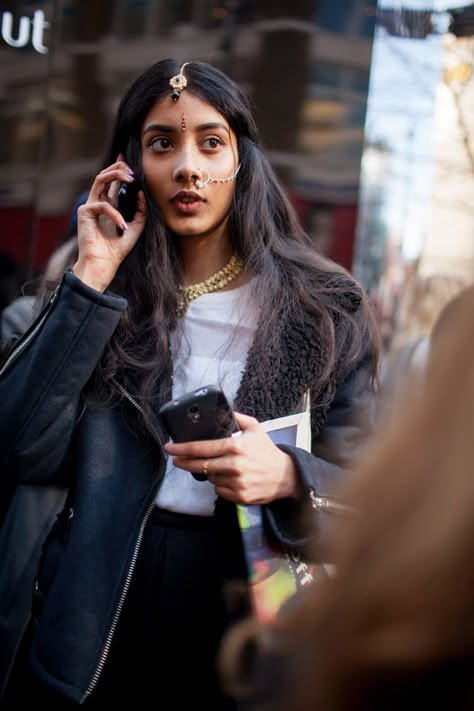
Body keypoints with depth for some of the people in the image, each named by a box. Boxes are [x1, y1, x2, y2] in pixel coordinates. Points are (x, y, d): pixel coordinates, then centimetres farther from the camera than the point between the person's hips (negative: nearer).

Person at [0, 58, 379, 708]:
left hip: (246, 608, -1)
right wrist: (92, 282, -14)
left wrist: (287, 478, -25)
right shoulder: (107, 300, 0)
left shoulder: (325, 310, -3)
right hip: (96, 607, 1)